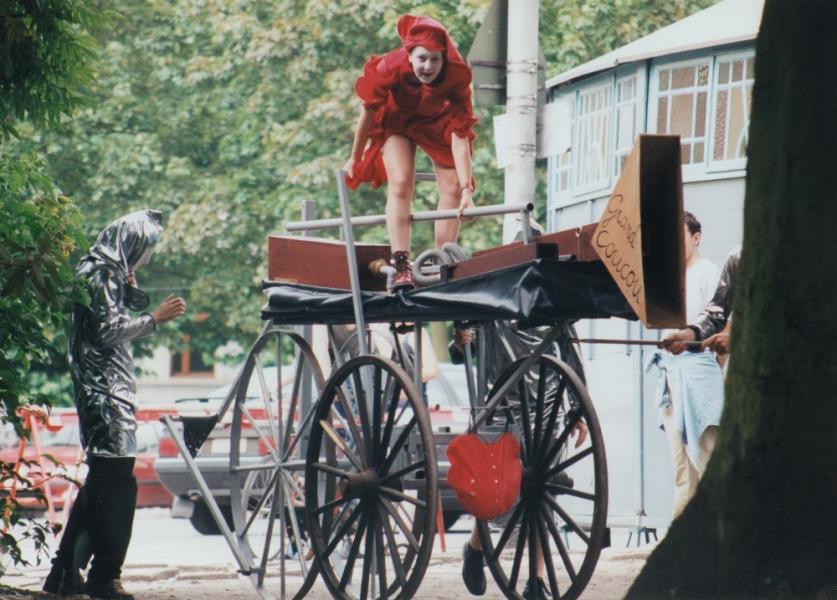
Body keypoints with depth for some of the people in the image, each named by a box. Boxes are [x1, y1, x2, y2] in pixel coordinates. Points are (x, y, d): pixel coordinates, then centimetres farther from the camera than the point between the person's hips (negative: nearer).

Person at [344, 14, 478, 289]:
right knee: (400, 184, -21)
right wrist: (354, 159, -8)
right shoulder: (390, 69, -37)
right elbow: (369, 111, -20)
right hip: (397, 120, -1)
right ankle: (401, 267, -28)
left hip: (437, 121, 1)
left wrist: (466, 189, -42)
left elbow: (460, 137, -36)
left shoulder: (456, 79, -36)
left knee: (452, 189, -9)